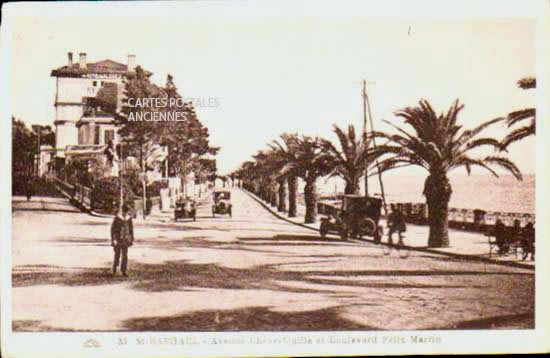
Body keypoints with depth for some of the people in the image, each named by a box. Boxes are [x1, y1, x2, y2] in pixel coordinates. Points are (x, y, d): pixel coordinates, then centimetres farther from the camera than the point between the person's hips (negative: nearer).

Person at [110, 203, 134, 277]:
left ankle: (124, 271, 6)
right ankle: (114, 269, 23)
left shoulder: (129, 218, 2)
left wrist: (132, 239, 12)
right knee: (117, 255, 3)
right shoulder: (117, 218, -9)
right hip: (118, 239, -3)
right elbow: (112, 229, -8)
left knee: (125, 255, 0)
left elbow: (131, 229, 11)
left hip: (125, 240, 3)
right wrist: (113, 239, -13)